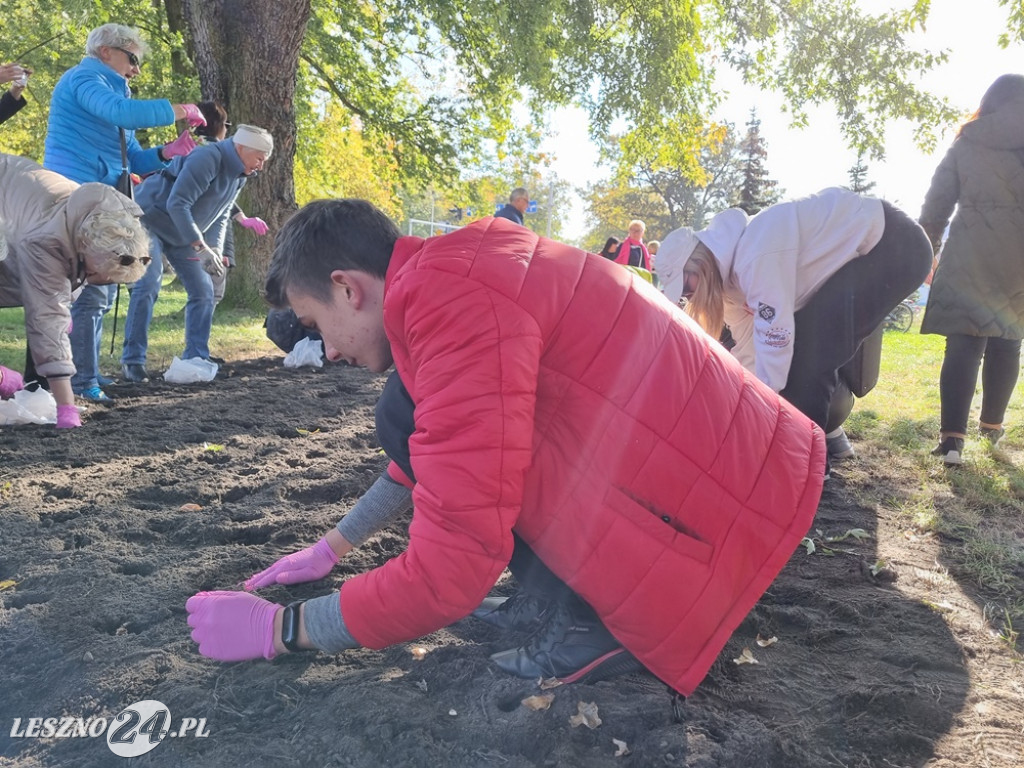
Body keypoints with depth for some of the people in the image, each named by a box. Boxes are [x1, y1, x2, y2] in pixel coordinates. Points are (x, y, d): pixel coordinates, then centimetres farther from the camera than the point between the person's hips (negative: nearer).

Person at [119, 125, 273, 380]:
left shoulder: (239, 175, 1)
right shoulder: (207, 159, -27)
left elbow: (221, 216, 6)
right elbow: (177, 204, -32)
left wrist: (215, 250, -11)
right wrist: (202, 248, -34)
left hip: (182, 233, 9)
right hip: (149, 220, -9)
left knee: (203, 290, 2)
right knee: (148, 285, -19)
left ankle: (196, 358, 7)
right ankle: (132, 360, -12)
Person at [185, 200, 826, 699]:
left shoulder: (450, 301, -22)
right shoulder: (458, 273, 10)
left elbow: (451, 570, -22)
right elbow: (426, 451, 25)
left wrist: (279, 628, -6)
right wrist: (334, 546, 29)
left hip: (725, 519, -9)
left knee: (409, 416, -11)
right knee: (415, 420, 11)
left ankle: (598, 620, -4)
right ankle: (590, 596, 9)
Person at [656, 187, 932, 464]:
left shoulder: (756, 257, -30)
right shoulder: (733, 265, 1)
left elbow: (776, 343, -28)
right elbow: (749, 347, 7)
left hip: (895, 246, -10)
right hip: (865, 246, 10)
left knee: (812, 348, -18)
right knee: (801, 340, 7)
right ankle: (827, 435, 20)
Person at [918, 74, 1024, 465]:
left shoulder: (965, 145, 6)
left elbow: (936, 204, 4)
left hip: (969, 256, -1)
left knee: (963, 343, -4)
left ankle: (952, 437, -15)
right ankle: (992, 424, 26)